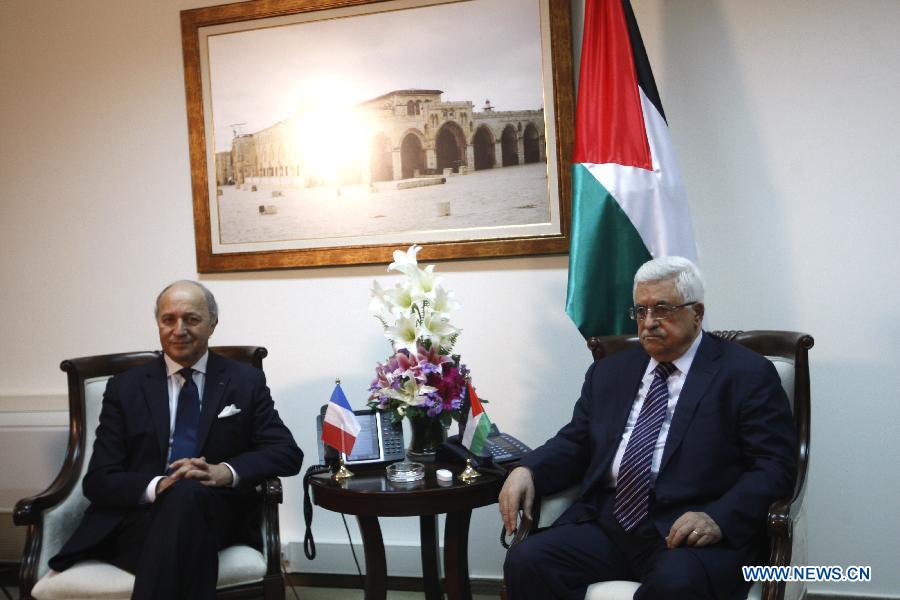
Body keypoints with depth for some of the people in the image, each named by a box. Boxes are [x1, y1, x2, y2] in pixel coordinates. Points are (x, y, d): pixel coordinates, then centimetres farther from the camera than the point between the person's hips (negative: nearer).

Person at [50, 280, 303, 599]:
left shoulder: (246, 381, 10)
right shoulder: (125, 387, 12)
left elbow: (287, 452, 3)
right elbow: (99, 479, 6)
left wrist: (225, 472, -18)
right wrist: (156, 487, -17)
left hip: (217, 512, 0)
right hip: (139, 517, 0)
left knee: (188, 493, -36)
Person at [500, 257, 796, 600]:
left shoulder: (747, 375, 3)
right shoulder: (609, 372, 19)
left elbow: (775, 466, -4)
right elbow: (575, 444, 19)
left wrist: (718, 519, -20)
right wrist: (527, 470, -2)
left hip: (689, 532, -4)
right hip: (606, 525, 5)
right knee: (525, 562, -20)